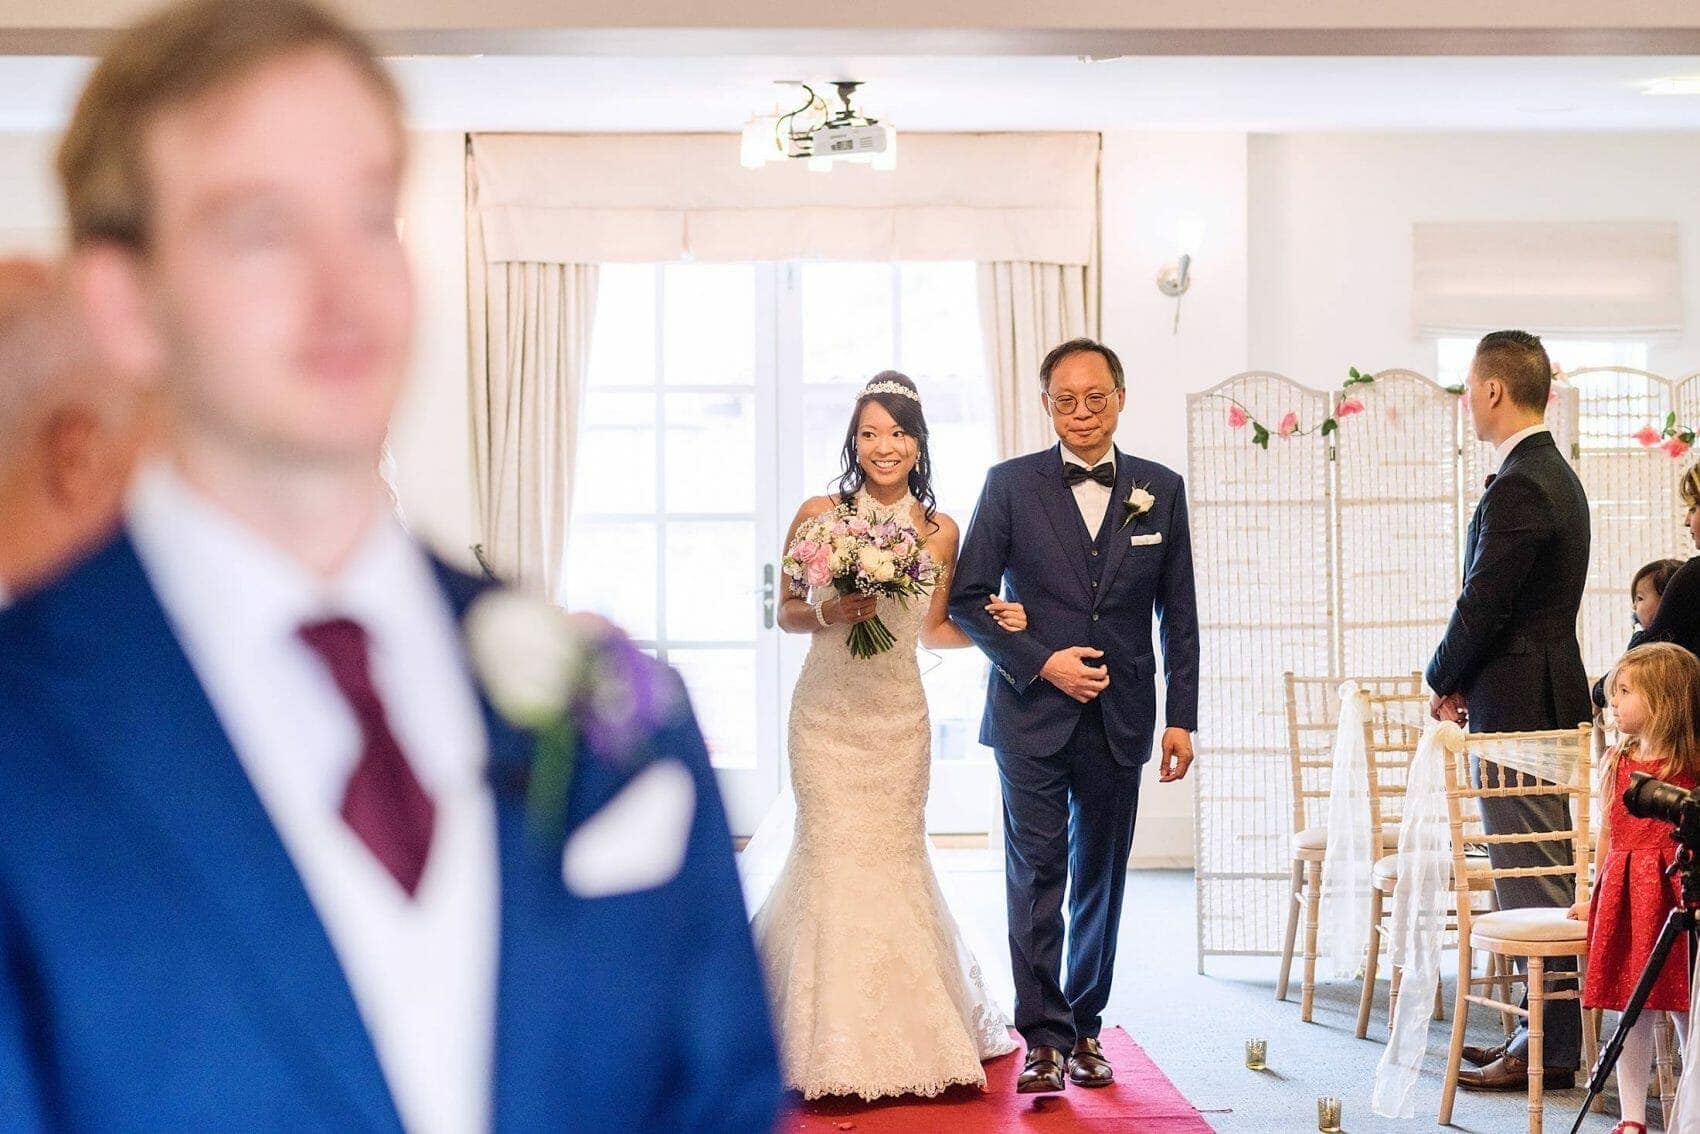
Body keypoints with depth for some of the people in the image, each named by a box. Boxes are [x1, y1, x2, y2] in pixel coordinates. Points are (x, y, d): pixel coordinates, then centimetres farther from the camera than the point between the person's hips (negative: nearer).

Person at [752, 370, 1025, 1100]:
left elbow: (933, 630, 13)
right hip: (829, 711, -2)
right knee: (835, 858, -4)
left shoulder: (940, 531, 5)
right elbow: (787, 614, 3)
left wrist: (997, 625, -4)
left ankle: (904, 1030, 22)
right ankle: (838, 1043, 6)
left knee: (895, 858, 5)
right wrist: (831, 612, -17)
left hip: (899, 713, 2)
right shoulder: (819, 515, -2)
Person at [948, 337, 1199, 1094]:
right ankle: (1044, 1038, -2)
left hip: (1119, 719, 2)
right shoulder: (1011, 485, 0)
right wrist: (1040, 662, -11)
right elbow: (968, 599, -1)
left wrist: (1182, 717, 4)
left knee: (1101, 877, 9)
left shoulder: (1161, 490, 6)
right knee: (1036, 876, -6)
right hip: (1032, 716, -2)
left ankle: (1085, 1028, 19)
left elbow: (1178, 614, 9)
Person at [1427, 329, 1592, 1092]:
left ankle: (1551, 1049, 0)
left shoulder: (1518, 487, -18)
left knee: (1530, 878, -5)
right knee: (1543, 874, 14)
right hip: (1550, 697, 10)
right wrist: (1466, 679, 10)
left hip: (1515, 705, -10)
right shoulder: (1555, 475, 15)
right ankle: (1549, 1032, 22)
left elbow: (1483, 606, -19)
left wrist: (1443, 680, -3)